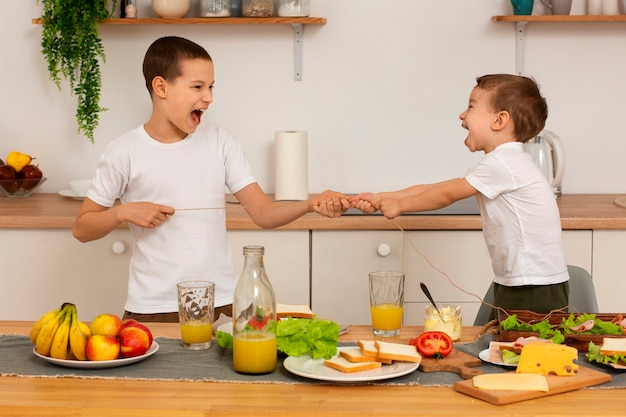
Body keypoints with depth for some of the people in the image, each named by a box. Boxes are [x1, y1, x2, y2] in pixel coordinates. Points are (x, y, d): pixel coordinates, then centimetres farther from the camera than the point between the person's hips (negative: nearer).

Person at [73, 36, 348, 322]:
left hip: (222, 302, 2)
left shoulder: (218, 141, 4)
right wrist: (123, 212, -14)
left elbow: (263, 213, 0)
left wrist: (312, 204, -17)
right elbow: (82, 228, 3)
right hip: (153, 309, -2)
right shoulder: (124, 152, -4)